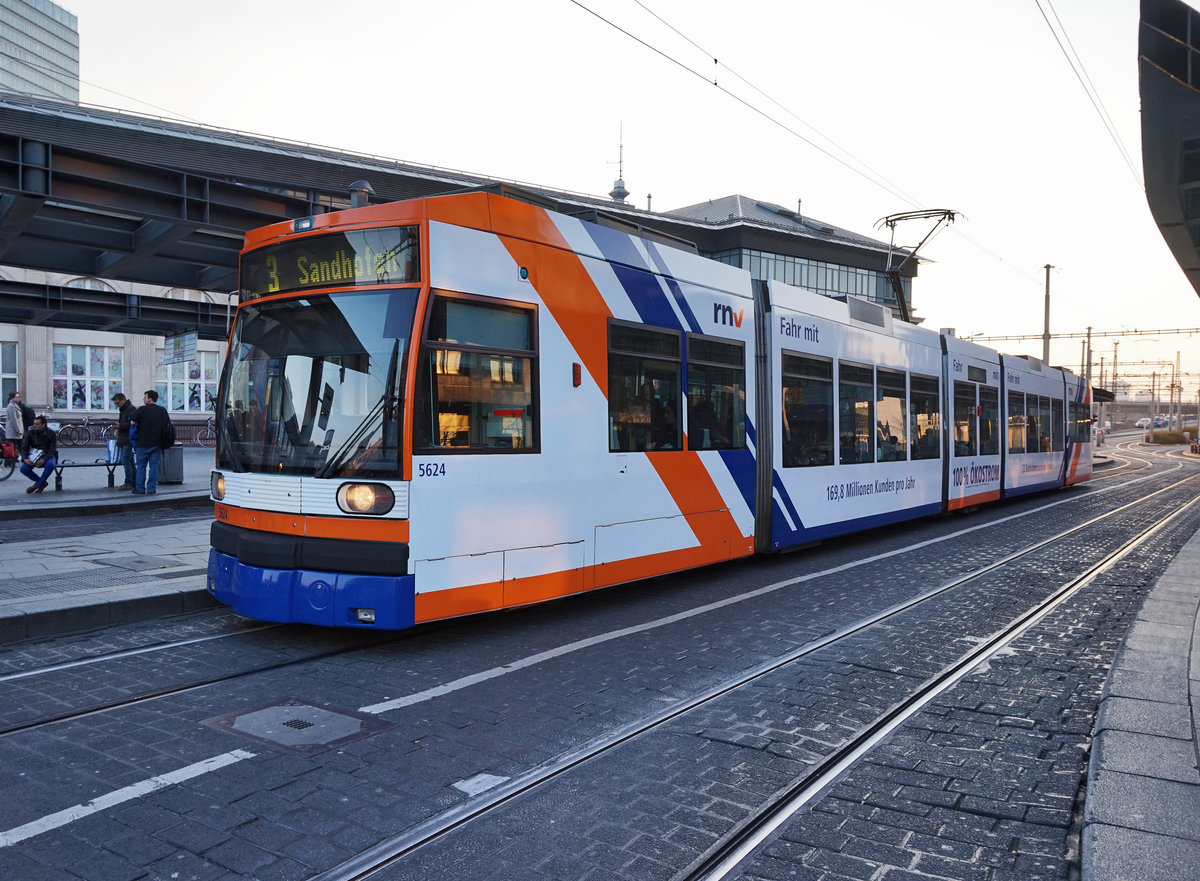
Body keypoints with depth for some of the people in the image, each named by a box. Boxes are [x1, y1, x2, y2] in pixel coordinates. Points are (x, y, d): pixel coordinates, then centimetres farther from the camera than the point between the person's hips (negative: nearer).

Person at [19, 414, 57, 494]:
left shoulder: (51, 434, -8)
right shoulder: (30, 433, 0)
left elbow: (52, 450, -13)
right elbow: (24, 447, -1)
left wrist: (44, 459, -31)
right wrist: (25, 459, -22)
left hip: (48, 456, -3)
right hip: (34, 456, 3)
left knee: (50, 465, -38)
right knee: (23, 469, -25)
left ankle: (37, 485, -19)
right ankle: (42, 483, -4)